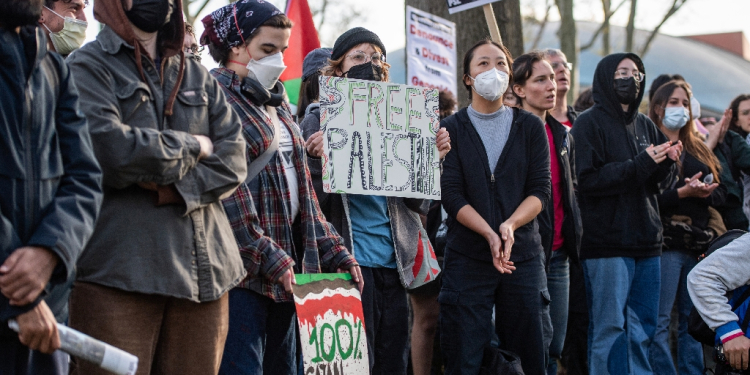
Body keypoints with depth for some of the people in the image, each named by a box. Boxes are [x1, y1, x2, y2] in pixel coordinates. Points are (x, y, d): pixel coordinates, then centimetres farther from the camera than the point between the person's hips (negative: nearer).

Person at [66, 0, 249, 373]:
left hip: (203, 269, 5)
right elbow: (108, 147, -14)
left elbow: (233, 159, 9)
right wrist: (192, 145, -1)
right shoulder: (88, 67, 3)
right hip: (119, 271, -5)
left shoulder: (197, 76, 21)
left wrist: (174, 188, -10)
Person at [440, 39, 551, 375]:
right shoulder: (451, 130, 4)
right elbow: (452, 196, -5)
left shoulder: (530, 127, 9)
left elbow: (540, 190, 1)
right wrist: (490, 235, -19)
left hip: (523, 254, 2)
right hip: (468, 256, -2)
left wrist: (510, 225, -17)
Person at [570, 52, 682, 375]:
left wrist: (666, 162, -4)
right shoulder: (589, 124, -4)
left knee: (642, 330, 11)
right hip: (607, 243, -7)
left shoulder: (645, 126, 16)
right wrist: (640, 164, -18)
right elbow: (588, 179, -15)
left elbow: (653, 182, 18)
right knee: (609, 330, -6)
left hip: (645, 240, 7)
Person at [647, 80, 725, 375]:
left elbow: (720, 193, 16)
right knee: (659, 321, -7)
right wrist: (682, 193, -19)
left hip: (698, 245, 7)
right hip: (665, 242, -6)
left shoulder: (698, 150, 21)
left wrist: (704, 192, -6)